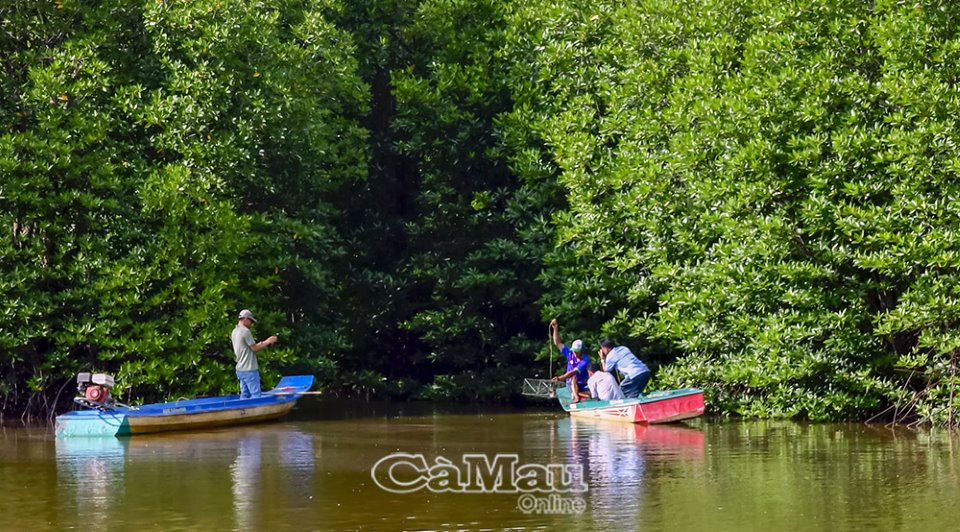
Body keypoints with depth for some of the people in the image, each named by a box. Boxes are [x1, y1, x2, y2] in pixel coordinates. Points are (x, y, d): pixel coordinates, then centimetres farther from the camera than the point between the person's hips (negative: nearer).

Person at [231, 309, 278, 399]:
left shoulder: (234, 331, 14)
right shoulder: (245, 331, -14)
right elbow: (254, 348, -12)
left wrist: (259, 344, 19)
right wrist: (267, 342, -2)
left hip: (240, 369, 9)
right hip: (249, 369, -9)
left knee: (244, 395, 9)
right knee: (255, 395, -7)